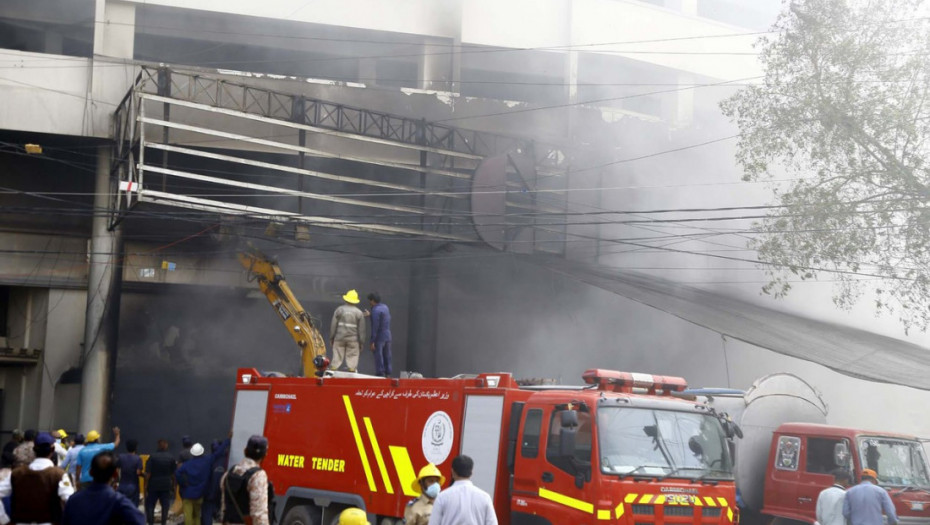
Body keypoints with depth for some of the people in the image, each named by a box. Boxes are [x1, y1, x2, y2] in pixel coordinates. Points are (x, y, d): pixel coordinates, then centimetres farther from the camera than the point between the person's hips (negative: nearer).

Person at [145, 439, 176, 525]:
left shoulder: (152, 457, -8)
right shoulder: (171, 458, -1)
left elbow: (148, 474, -10)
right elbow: (173, 474, 2)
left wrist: (146, 487, -6)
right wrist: (173, 487, 11)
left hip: (153, 485, -2)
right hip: (166, 486, 2)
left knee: (150, 505, 8)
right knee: (165, 505, 8)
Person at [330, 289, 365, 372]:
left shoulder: (339, 310, 0)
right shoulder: (359, 313, -1)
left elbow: (333, 325, 2)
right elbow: (361, 329, 0)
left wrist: (331, 338, 10)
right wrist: (361, 342, 7)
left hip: (339, 338, 1)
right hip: (353, 339, -1)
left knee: (337, 357, 6)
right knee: (352, 358, 3)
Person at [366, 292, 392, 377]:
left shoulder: (376, 310, -16)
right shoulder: (385, 307, 10)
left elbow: (375, 327, -20)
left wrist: (372, 341, -18)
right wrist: (370, 315, 37)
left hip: (379, 338, -8)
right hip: (388, 336, 8)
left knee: (378, 357, -4)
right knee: (387, 357, 13)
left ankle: (380, 373, -4)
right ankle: (388, 374, 16)